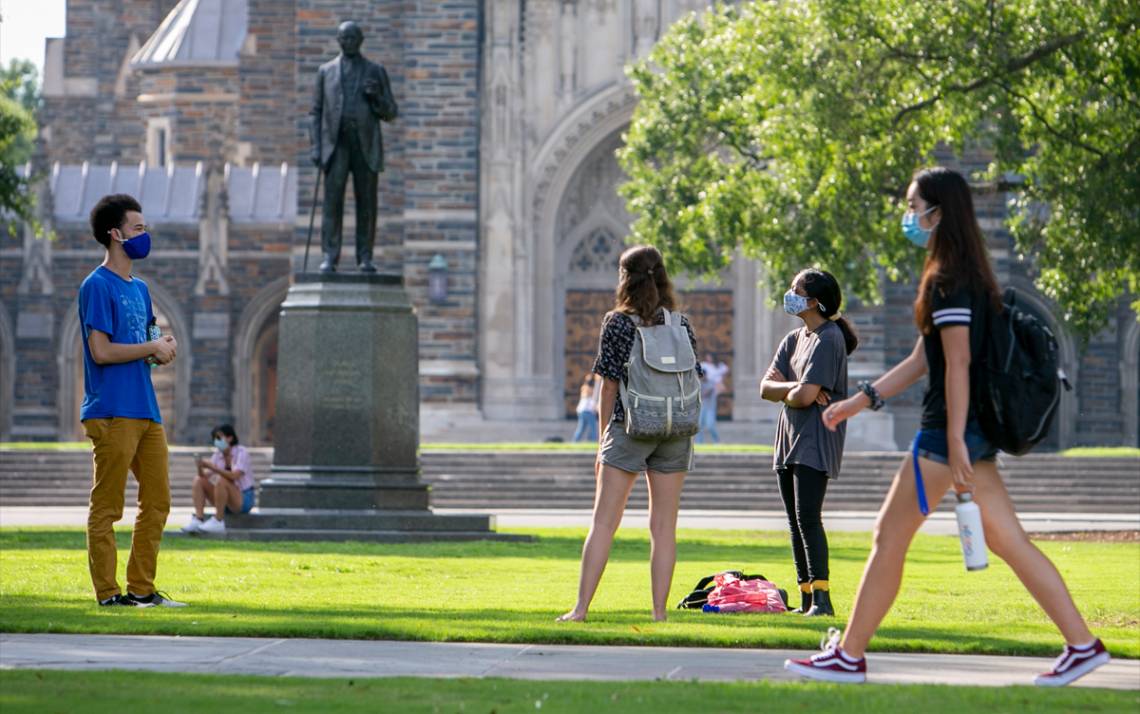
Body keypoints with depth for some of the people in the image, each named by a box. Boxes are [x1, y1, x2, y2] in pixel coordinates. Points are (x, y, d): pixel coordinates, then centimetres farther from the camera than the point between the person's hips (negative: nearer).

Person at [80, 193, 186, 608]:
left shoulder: (139, 288, 19)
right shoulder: (97, 286, -8)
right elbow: (101, 351, -16)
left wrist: (162, 349, 2)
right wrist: (153, 347, -9)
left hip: (146, 411, 9)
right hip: (112, 413, -9)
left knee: (157, 503, 9)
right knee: (106, 508, -5)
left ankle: (142, 589, 15)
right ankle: (107, 593, -3)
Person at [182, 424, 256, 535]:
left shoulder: (242, 452, -13)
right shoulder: (218, 455, 5)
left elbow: (234, 476, -29)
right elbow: (205, 476, -2)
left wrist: (212, 467, -33)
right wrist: (200, 468, -23)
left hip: (244, 500, -7)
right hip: (225, 502, 7)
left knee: (221, 480, -32)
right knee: (199, 480, -8)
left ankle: (218, 522, -29)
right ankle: (198, 520, -22)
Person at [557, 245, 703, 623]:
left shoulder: (617, 323, -4)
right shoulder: (681, 324, 5)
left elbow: (609, 386, -4)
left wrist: (603, 439, 5)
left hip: (629, 426, -3)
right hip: (675, 430, 3)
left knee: (603, 522, 0)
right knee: (664, 527, 6)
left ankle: (581, 607, -4)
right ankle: (659, 611, 3)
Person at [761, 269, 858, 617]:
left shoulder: (829, 339, -10)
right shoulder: (793, 340, 17)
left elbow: (805, 396, -18)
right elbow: (766, 388, 7)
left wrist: (786, 392, 3)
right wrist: (795, 388, -11)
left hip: (816, 439, -9)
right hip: (789, 437, 9)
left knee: (808, 519, -18)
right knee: (795, 523, 8)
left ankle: (822, 598, -22)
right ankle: (806, 599, 10)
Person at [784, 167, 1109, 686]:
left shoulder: (948, 280, -14)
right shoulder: (964, 274, 17)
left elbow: (957, 363, -20)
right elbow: (924, 359, 22)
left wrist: (955, 443, -23)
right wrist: (861, 400, 23)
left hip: (950, 429, -10)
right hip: (975, 428, 10)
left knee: (889, 536, -1)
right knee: (1008, 540, 8)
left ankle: (848, 656, 5)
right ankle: (1082, 645, 4)